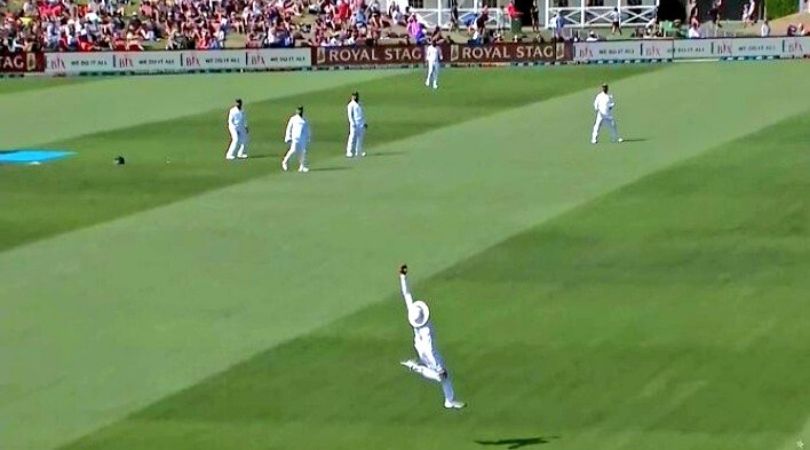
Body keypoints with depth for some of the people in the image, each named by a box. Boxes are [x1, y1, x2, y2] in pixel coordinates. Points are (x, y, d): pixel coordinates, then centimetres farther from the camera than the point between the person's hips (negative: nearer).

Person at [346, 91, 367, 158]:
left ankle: (358, 152, 10)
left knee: (360, 137, 5)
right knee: (353, 137, -10)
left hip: (361, 124, 7)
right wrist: (353, 124, -19)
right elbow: (350, 115, -10)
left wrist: (364, 123, 15)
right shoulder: (351, 105, -3)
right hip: (354, 123, -7)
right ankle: (350, 152, -10)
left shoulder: (359, 104, 18)